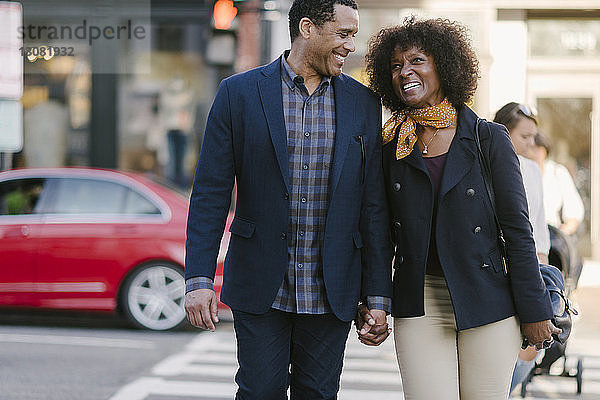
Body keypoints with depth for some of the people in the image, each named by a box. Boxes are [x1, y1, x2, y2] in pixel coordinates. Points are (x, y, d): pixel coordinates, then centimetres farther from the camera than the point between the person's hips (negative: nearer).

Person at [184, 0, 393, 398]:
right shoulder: (240, 93, -1)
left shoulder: (363, 104, 6)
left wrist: (378, 295, 4)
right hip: (260, 289, -2)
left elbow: (374, 206, 6)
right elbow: (210, 194, -2)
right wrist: (199, 278, -10)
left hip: (330, 291, 2)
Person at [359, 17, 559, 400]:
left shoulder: (489, 138, -1)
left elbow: (518, 229, -1)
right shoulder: (392, 146, 7)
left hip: (487, 304, -1)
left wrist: (535, 311, -3)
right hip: (419, 306, 2)